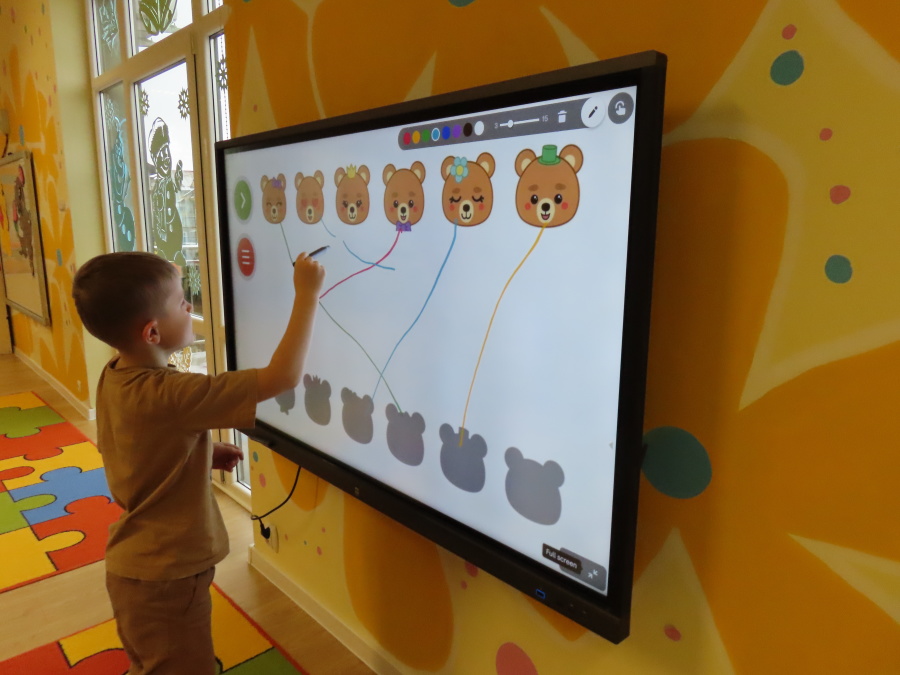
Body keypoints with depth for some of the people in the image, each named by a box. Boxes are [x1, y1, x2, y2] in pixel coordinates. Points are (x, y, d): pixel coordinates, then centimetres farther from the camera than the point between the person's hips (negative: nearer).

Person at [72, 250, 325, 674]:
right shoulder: (170, 395, -32)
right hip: (166, 577, -8)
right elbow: (283, 377, -36)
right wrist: (307, 294, -29)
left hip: (134, 564, 8)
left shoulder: (113, 377, -4)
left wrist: (204, 456, 2)